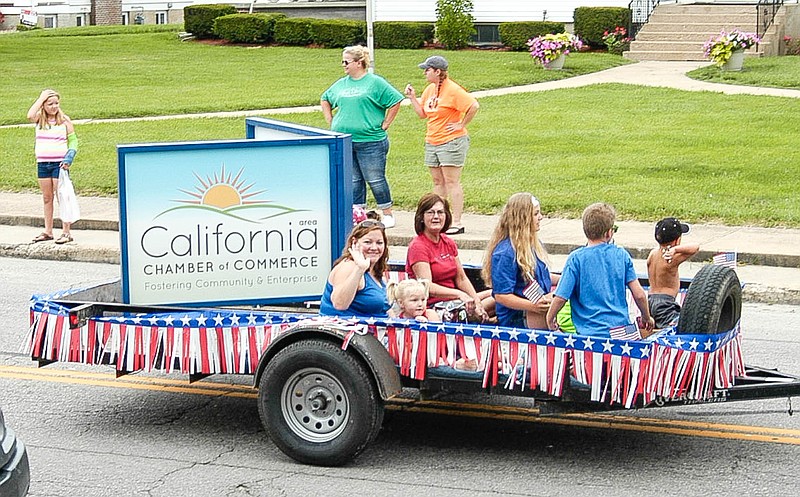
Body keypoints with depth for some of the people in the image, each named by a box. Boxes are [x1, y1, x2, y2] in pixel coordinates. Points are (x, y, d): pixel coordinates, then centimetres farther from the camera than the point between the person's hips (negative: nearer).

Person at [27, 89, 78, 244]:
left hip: (59, 163, -3)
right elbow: (30, 116, -20)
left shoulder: (64, 119, -1)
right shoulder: (40, 119, 4)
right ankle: (48, 231, 20)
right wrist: (41, 97, -14)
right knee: (47, 198, 11)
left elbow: (73, 141, 0)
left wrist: (69, 158, -14)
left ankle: (66, 232, 0)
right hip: (42, 163, 4)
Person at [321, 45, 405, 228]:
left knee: (375, 180, -1)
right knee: (352, 181, 9)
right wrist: (331, 122, 16)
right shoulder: (341, 84, 12)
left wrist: (384, 125, -7)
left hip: (370, 142, -5)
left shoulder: (375, 82, -5)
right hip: (343, 142, 6)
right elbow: (325, 100, 27)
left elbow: (396, 101, -6)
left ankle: (388, 215, 10)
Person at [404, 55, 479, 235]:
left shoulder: (453, 90, -14)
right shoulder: (429, 89, 12)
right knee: (438, 182, 11)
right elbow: (423, 114, 18)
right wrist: (412, 97, 7)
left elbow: (474, 106, -19)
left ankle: (457, 222, -5)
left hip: (452, 141, -8)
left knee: (451, 181, -8)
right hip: (432, 142, 8)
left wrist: (461, 125, -14)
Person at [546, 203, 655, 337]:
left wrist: (550, 319, 12)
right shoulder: (621, 255, 3)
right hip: (622, 328, 3)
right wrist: (647, 317, 21)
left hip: (590, 332, -3)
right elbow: (639, 295, 3)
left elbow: (561, 297, -7)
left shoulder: (576, 259, -5)